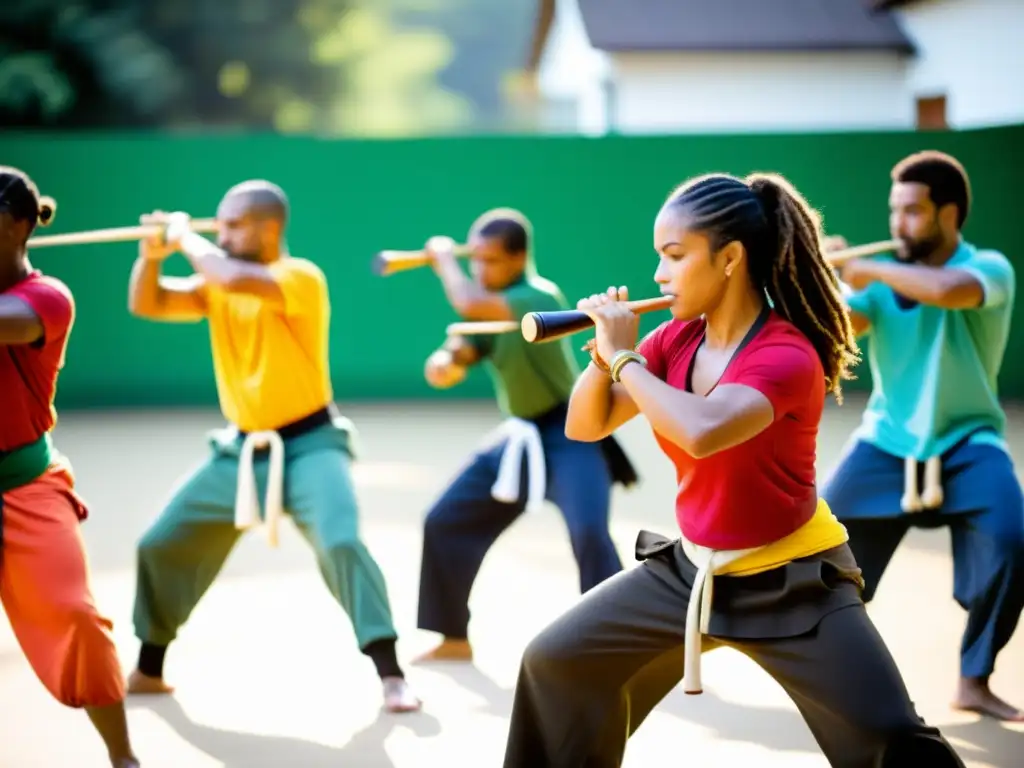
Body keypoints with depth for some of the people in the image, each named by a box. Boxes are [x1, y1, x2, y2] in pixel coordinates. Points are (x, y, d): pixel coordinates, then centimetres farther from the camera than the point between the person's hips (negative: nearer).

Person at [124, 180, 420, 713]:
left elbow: (237, 279, -34)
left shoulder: (301, 277, -17)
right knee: (160, 546, 11)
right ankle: (149, 671, 29)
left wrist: (187, 238, -18)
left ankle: (391, 677, -23)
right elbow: (146, 304, 1)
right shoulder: (218, 285, 5)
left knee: (341, 543, -28)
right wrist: (151, 254, -16)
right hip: (241, 451, 7)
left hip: (308, 445, -7)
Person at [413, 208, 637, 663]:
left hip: (569, 434, -8)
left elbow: (469, 304, -39)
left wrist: (444, 258, -20)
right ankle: (455, 639, 23)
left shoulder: (541, 298, -24)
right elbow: (453, 357, 1)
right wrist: (444, 364, -24)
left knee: (589, 534, -28)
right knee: (444, 522, 9)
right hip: (521, 437, 9)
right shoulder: (490, 307, 3)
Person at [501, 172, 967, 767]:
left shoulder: (788, 355, -24)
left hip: (791, 582, -7)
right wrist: (603, 354, -17)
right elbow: (585, 426, 2)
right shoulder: (675, 341, -3)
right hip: (690, 569, 7)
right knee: (555, 663, 10)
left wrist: (624, 357, -29)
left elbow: (702, 432, -41)